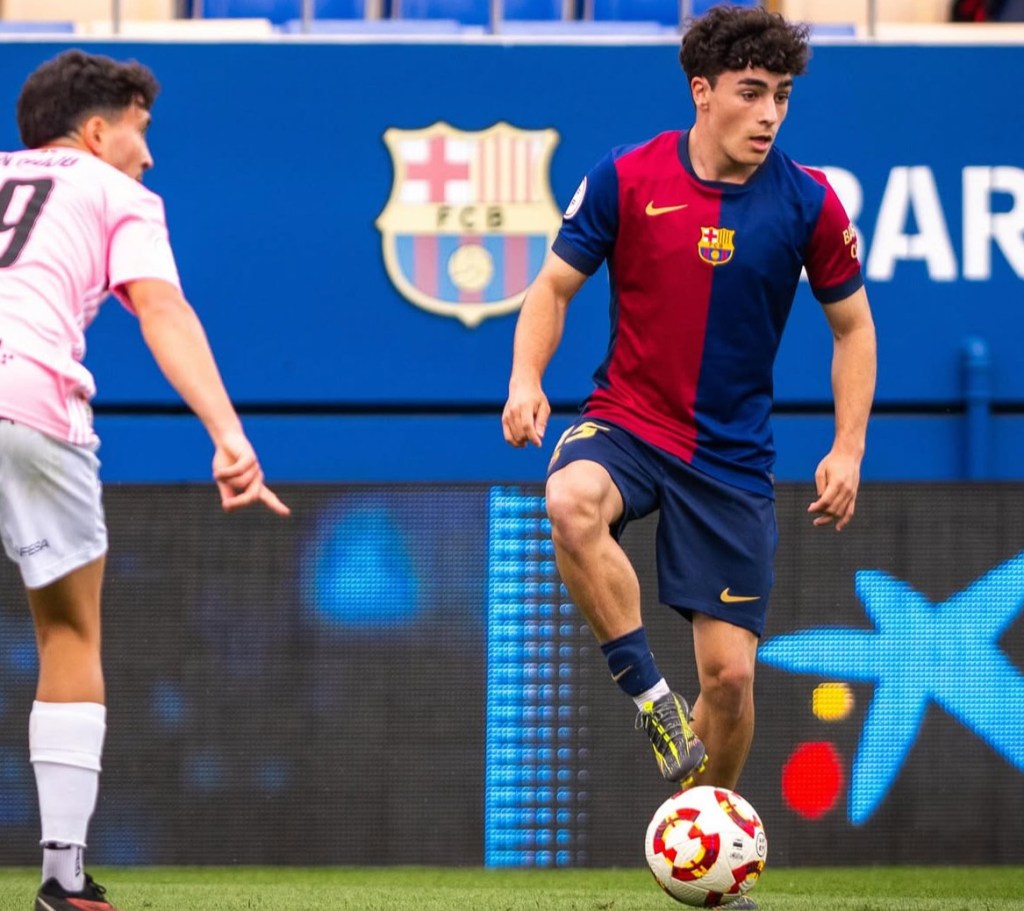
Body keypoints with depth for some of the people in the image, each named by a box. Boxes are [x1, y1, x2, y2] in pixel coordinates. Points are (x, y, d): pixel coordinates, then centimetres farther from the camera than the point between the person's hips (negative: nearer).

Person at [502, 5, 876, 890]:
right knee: (572, 503, -38)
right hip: (624, 422, -1)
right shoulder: (626, 178, -7)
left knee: (730, 672, -2)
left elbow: (852, 326, 8)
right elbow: (555, 287, 3)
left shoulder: (808, 202, -4)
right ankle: (650, 696, -24)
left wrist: (848, 449, -2)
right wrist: (526, 378, -15)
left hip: (732, 458, 1)